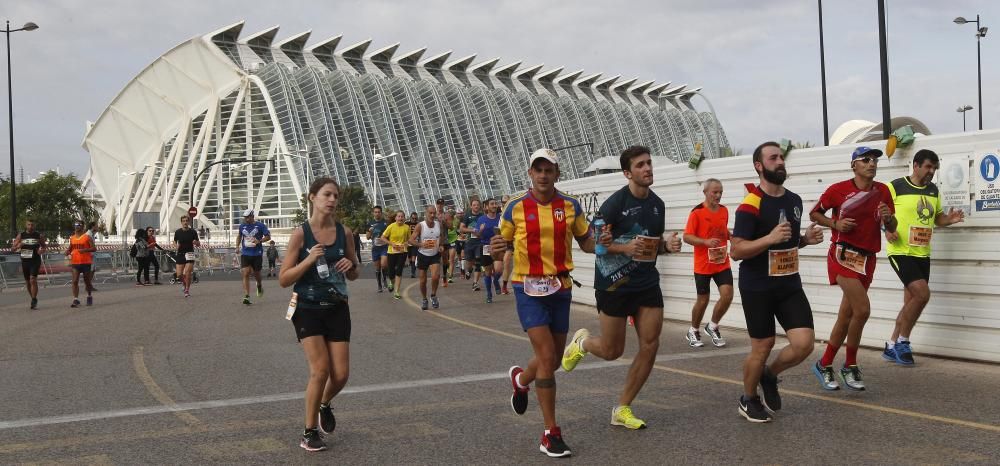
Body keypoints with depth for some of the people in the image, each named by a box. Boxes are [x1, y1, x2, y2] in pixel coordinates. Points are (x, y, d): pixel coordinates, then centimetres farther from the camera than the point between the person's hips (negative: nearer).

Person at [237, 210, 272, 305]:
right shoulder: (242, 226, 6)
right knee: (245, 274, -10)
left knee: (256, 273, 11)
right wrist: (237, 246, 11)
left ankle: (259, 285, 47)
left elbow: (268, 236, -4)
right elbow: (239, 236, 23)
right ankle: (246, 297, -13)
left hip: (257, 254, -2)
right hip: (245, 254, 2)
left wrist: (259, 241, -20)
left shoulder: (260, 225, -6)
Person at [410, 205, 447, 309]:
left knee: (435, 276, -18)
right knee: (423, 280, 7)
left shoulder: (439, 224, -6)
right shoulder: (420, 226, -15)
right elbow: (411, 240, -16)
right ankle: (424, 300, 28)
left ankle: (433, 296, 7)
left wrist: (441, 245, -4)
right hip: (423, 255, -1)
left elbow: (442, 236, 14)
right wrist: (421, 244, -33)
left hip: (435, 255, 1)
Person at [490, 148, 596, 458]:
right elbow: (501, 245, 3)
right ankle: (551, 433, -3)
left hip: (560, 288, 4)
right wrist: (496, 250, -21)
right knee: (547, 357, -13)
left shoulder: (570, 206, 1)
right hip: (528, 288, -4)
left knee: (553, 360, 14)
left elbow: (586, 243, 10)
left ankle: (521, 379, 49)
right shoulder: (515, 207, -5)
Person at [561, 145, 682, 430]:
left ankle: (622, 410, 12)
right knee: (612, 351, 2)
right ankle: (582, 342, 39)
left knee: (650, 346, -2)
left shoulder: (657, 204, 7)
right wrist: (625, 247, -27)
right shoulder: (615, 203, -14)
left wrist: (668, 245, -3)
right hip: (614, 283, -6)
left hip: (647, 282, 6)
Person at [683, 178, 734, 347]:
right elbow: (687, 237, -13)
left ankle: (712, 326, 15)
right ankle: (693, 332, 27)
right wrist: (706, 242, -27)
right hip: (703, 265, -4)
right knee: (703, 300, 5)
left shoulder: (724, 210, 6)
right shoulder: (697, 212, -11)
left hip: (722, 263, 4)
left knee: (727, 295, -9)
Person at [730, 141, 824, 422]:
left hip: (789, 284, 6)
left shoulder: (794, 200, 8)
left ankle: (770, 376, 24)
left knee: (804, 344, -5)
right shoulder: (751, 205, -15)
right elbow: (736, 251, -18)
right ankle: (748, 400, 27)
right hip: (757, 288, -6)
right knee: (762, 347, 3)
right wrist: (769, 238, -29)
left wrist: (806, 239, 2)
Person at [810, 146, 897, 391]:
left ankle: (825, 365, 22)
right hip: (843, 254, -5)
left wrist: (889, 218, -11)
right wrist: (835, 224, -13)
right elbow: (814, 213, 4)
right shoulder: (838, 189, -7)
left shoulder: (883, 191, 5)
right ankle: (850, 367, 0)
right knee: (862, 309, -18)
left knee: (846, 316, 9)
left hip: (867, 258, 5)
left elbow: (891, 228, 11)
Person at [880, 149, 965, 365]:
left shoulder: (933, 190, 11)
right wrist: (886, 230, -21)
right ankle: (902, 341, -2)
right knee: (922, 293, -20)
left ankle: (892, 347, 22)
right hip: (900, 252, -7)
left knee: (911, 302, 9)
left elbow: (937, 217, 21)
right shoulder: (895, 187, -9)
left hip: (922, 254, 7)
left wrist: (949, 220, -1)